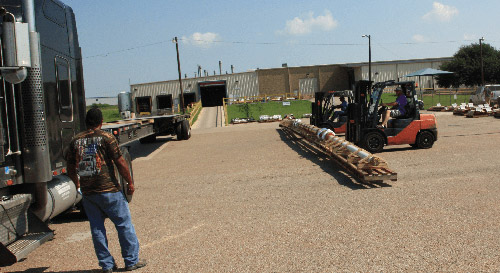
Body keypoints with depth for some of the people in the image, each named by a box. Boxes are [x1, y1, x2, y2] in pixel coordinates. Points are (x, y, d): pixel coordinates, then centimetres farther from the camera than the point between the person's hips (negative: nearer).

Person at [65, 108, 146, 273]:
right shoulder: (106, 138, -8)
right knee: (124, 224, 6)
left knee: (96, 227, 12)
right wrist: (130, 182, 0)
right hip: (108, 190, -5)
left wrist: (77, 183, 28)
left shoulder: (76, 141, 6)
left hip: (87, 192, 5)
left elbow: (70, 169, 11)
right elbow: (120, 163, -10)